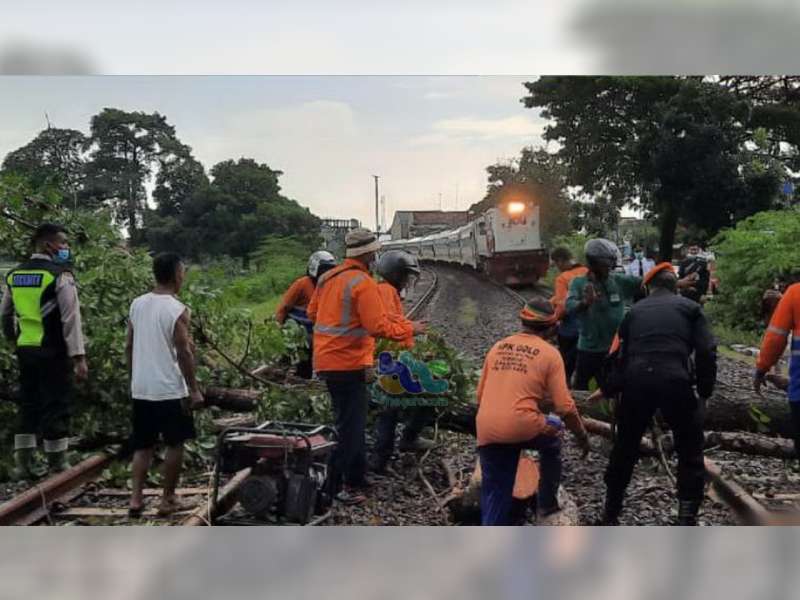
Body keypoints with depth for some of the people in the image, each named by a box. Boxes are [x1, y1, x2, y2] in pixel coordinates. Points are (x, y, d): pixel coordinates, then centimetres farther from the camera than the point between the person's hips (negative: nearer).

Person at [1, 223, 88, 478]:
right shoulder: (60, 275, -11)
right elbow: (71, 319, -16)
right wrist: (79, 356, -16)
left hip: (25, 350, 6)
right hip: (53, 351, -6)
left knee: (28, 405, 15)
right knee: (56, 407, 1)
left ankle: (22, 463, 17)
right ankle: (57, 466, 7)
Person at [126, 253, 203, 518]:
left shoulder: (137, 305, 5)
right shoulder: (178, 310, -14)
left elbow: (129, 347, 11)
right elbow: (184, 353, -15)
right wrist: (194, 390, -9)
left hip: (141, 389, 6)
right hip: (171, 390, -6)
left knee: (143, 445, 14)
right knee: (175, 444, 8)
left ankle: (136, 498, 6)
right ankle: (168, 500, 13)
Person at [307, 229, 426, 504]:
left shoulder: (327, 278, 9)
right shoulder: (363, 283, -16)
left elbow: (312, 313, 17)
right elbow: (378, 327, -21)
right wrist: (409, 328, -7)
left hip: (327, 361, 9)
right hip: (349, 364, -9)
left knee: (352, 421, 19)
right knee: (350, 426, -2)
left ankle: (356, 476, 29)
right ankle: (335, 485, 1)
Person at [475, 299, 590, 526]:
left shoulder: (497, 347, 15)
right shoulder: (549, 354, 2)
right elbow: (565, 406, -1)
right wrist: (582, 436, 13)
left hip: (486, 431, 3)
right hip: (523, 426, -3)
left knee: (495, 494, 14)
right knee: (552, 438, 31)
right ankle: (547, 503, 37)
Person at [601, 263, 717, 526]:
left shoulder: (635, 310, 22)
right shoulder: (690, 307, 14)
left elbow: (620, 353, 21)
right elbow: (706, 352, 2)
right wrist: (705, 391, 9)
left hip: (636, 381, 3)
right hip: (675, 381, -3)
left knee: (625, 448, 19)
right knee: (690, 452, 14)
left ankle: (610, 512, 27)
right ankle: (687, 519, 10)